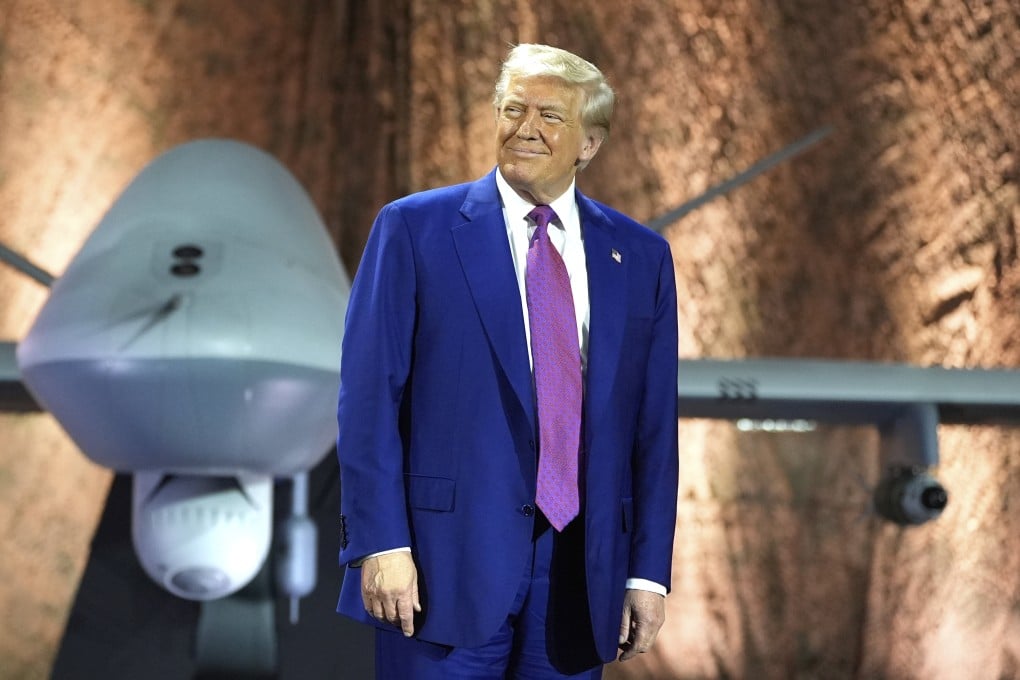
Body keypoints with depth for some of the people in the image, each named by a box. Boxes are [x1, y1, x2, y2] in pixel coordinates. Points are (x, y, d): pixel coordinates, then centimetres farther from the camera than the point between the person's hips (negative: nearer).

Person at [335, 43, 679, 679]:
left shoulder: (640, 256, 10)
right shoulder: (415, 228, 1)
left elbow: (654, 427, 9)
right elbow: (368, 398, -4)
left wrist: (648, 571, 4)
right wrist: (380, 545, -12)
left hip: (580, 575, 3)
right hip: (446, 562, -3)